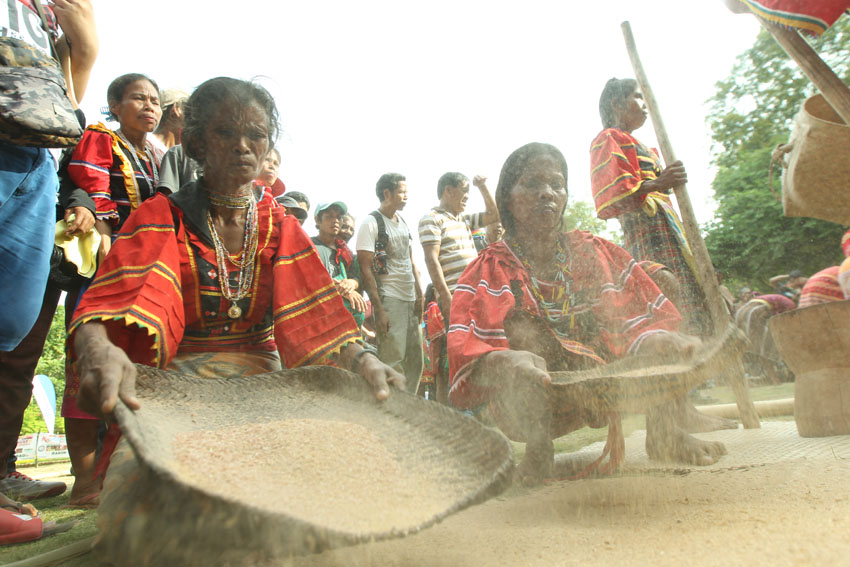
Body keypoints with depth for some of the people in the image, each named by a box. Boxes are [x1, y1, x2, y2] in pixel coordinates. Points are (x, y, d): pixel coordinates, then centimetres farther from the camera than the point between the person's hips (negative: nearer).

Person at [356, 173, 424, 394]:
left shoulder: (403, 222, 17)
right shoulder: (371, 223, -7)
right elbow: (365, 269, -12)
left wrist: (420, 296, 14)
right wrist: (378, 310, -17)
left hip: (410, 299, 8)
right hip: (389, 300, -8)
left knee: (415, 362, 9)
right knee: (392, 362, -7)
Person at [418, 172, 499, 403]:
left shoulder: (463, 219, 22)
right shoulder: (432, 219, -3)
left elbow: (493, 215, 33)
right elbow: (431, 259, -13)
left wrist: (483, 186, 24)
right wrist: (446, 297, -20)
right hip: (454, 298, -9)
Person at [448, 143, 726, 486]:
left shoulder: (595, 253, 4)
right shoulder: (490, 270, -8)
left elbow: (638, 322, -2)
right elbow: (464, 352, -23)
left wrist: (664, 340, -25)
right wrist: (505, 362, -45)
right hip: (528, 404, -3)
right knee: (521, 326, -31)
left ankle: (663, 434, -1)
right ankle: (538, 450, -17)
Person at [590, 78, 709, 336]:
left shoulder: (632, 143, 32)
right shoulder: (608, 138, 3)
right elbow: (611, 191, -13)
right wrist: (656, 184, -22)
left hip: (665, 225, 10)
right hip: (645, 225, -10)